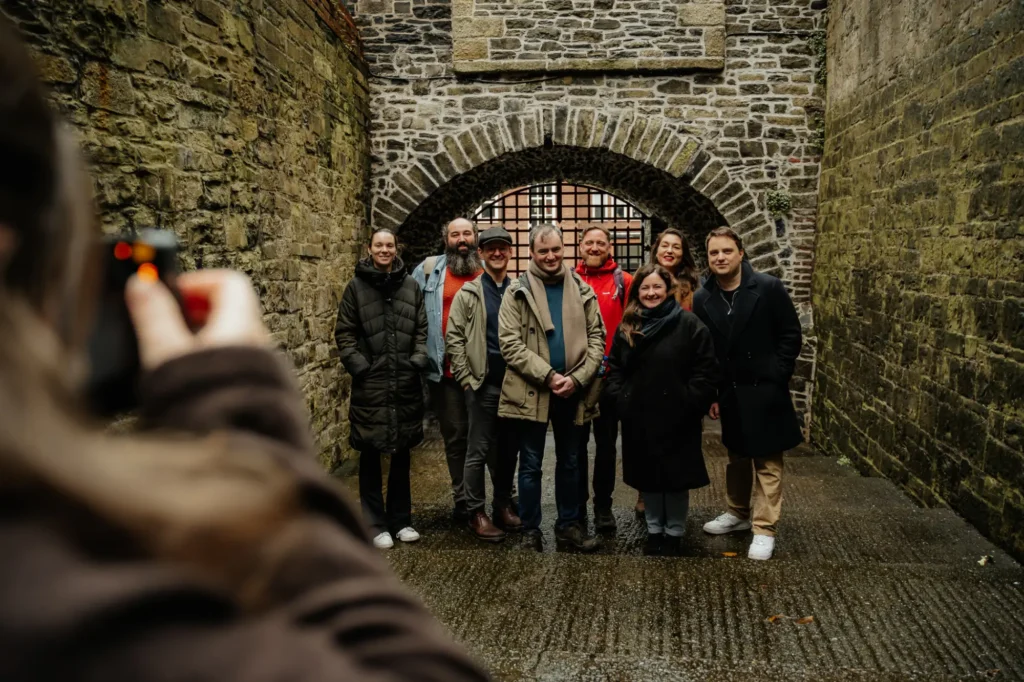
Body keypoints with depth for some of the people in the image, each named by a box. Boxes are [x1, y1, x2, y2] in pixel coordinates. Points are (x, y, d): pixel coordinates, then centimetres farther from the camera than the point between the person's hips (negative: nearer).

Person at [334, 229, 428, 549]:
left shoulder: (411, 286, 6)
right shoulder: (356, 287, -1)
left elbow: (422, 329, 8)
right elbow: (344, 333, -1)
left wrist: (418, 361, -5)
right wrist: (360, 366, -10)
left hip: (406, 384, 3)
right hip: (369, 385, -2)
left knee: (401, 455, 12)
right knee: (370, 456, 5)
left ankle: (401, 520, 25)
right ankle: (376, 524, 16)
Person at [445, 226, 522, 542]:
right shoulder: (468, 293, 0)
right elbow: (453, 338, -2)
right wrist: (466, 378, -7)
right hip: (483, 384, -3)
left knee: (509, 449, 12)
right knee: (479, 450, 1)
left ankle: (503, 504, 27)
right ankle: (476, 512, 13)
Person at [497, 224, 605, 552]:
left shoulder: (582, 290, 6)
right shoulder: (517, 292, -3)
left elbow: (596, 338, 2)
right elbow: (510, 344, -11)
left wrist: (577, 378, -12)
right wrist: (548, 376, -18)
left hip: (573, 390, 3)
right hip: (532, 390, -3)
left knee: (570, 463, 14)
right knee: (531, 465, 7)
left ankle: (568, 525, 28)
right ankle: (530, 529, 20)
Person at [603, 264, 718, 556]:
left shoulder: (689, 324, -7)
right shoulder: (627, 326, 7)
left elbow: (706, 371, -9)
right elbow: (614, 368, 12)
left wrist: (688, 405, -15)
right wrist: (620, 399, -1)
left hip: (677, 419, -4)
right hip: (639, 419, 4)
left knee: (676, 477, 9)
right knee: (647, 477, 14)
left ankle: (674, 533, 25)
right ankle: (654, 530, 30)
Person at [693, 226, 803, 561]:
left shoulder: (768, 288, -9)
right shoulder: (703, 299, 1)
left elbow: (791, 335, -5)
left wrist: (777, 377, -11)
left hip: (765, 391, -4)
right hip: (729, 392, 4)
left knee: (767, 462, 2)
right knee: (737, 456, 19)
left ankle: (764, 529, 9)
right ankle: (739, 513, 35)